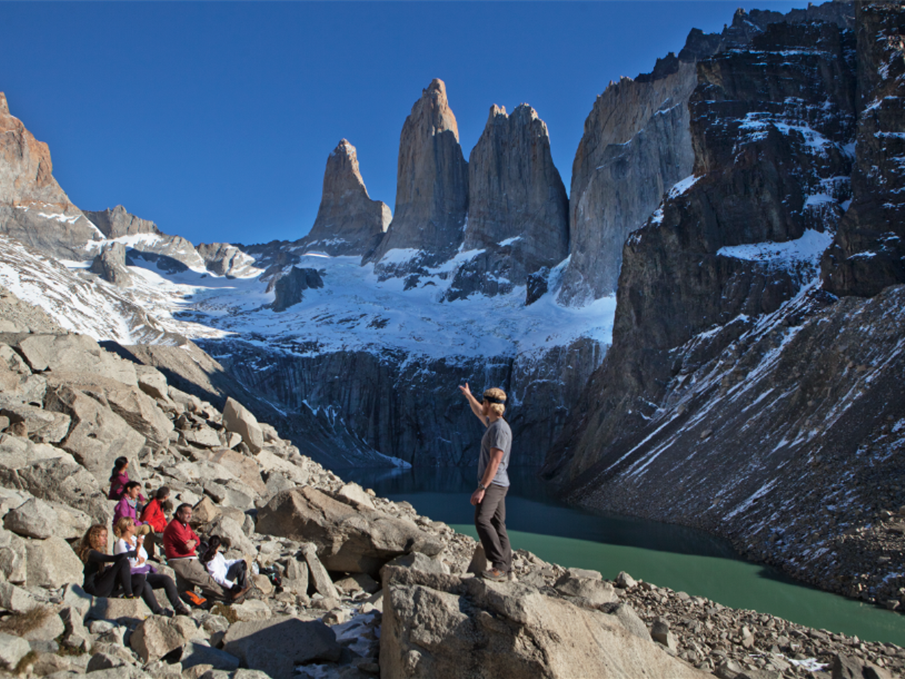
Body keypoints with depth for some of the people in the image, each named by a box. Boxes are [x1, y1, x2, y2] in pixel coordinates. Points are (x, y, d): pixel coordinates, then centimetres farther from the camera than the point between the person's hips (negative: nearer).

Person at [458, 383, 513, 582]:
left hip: (493, 484, -10)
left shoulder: (499, 429, -18)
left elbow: (495, 462, -24)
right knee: (497, 526, 7)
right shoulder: (494, 423, 14)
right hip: (495, 485, 10)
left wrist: (481, 489, -25)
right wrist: (469, 396, 48)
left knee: (482, 520, -23)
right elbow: (480, 414, 38)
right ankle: (505, 571, 8)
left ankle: (499, 566, -25)